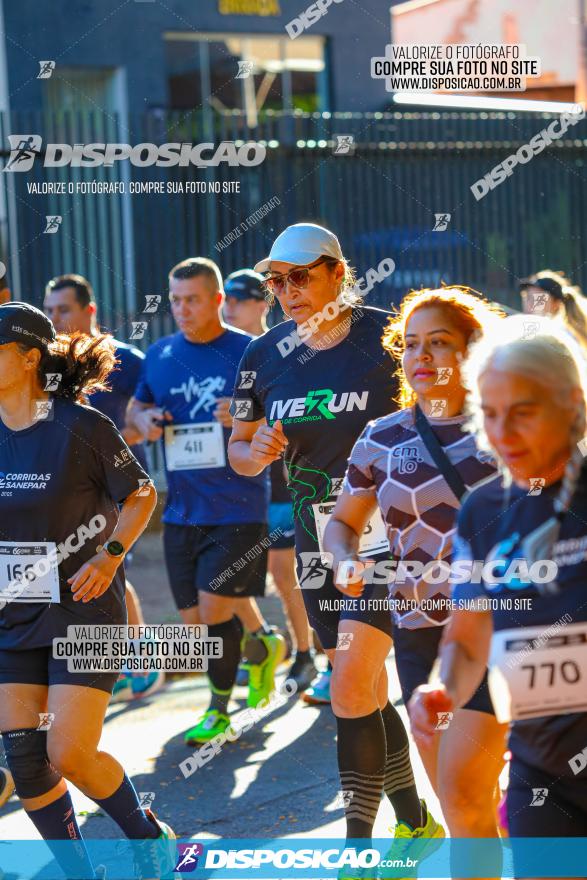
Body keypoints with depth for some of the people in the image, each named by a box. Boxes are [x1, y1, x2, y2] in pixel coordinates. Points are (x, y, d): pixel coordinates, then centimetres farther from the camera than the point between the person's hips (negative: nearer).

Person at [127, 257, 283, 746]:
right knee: (194, 623, 7)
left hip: (237, 508, -5)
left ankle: (219, 709, 13)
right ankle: (260, 649, 35)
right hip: (182, 510, 5)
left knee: (214, 611, -8)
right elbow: (136, 408, 22)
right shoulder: (159, 356, 8)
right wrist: (144, 421, -1)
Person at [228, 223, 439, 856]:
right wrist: (259, 453, -9)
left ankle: (358, 838, -6)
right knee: (367, 696, 12)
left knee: (351, 689, -15)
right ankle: (415, 823, 28)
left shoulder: (385, 336, -9)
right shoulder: (264, 356, 4)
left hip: (388, 531, -5)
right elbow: (238, 449, 13)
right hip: (317, 540, 5)